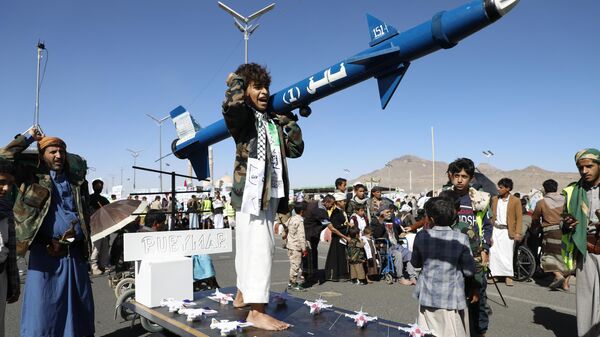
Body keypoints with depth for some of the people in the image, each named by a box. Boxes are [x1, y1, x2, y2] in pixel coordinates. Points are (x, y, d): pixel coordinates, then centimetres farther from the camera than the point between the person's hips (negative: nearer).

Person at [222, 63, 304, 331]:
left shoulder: (273, 121, 17)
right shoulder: (242, 116, -3)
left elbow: (295, 149, 14)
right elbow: (231, 104, -28)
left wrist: (289, 120, 9)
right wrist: (237, 78, -9)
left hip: (270, 193, 8)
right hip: (251, 189, -8)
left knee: (250, 248, 17)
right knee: (259, 248, -13)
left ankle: (242, 295, 31)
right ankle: (256, 312, -9)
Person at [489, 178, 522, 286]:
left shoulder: (515, 201, -2)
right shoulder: (494, 199, 10)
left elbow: (519, 218, -2)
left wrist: (518, 233, -10)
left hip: (508, 231, -3)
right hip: (495, 230, 3)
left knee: (507, 254, 1)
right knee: (494, 252, 0)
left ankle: (508, 276, 12)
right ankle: (494, 274, 9)